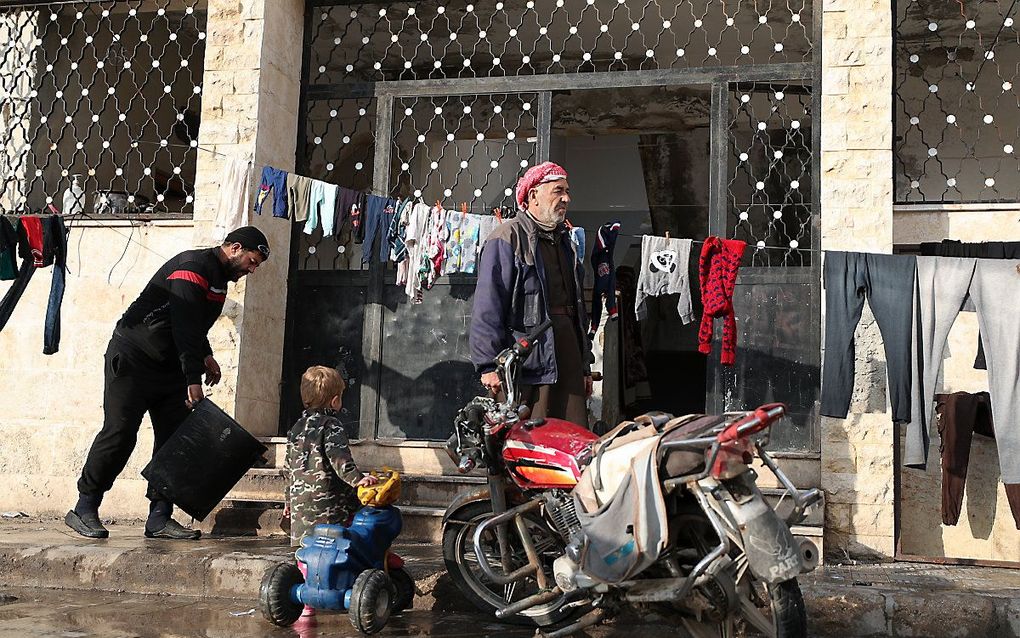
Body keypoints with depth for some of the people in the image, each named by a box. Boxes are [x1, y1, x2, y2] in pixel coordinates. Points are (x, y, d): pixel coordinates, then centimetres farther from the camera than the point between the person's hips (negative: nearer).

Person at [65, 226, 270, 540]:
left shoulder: (219, 278, 14)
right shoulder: (193, 267, -18)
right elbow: (184, 326, -27)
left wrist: (205, 355, 8)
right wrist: (193, 379, -30)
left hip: (170, 368, 9)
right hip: (132, 359, -9)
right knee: (119, 433, -11)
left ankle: (160, 518, 2)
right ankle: (83, 509, 1)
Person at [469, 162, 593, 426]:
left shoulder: (565, 243, 23)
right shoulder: (508, 238, -2)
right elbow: (487, 306, -10)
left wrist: (585, 366, 25)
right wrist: (489, 365, -16)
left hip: (567, 361, 8)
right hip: (525, 364, -8)